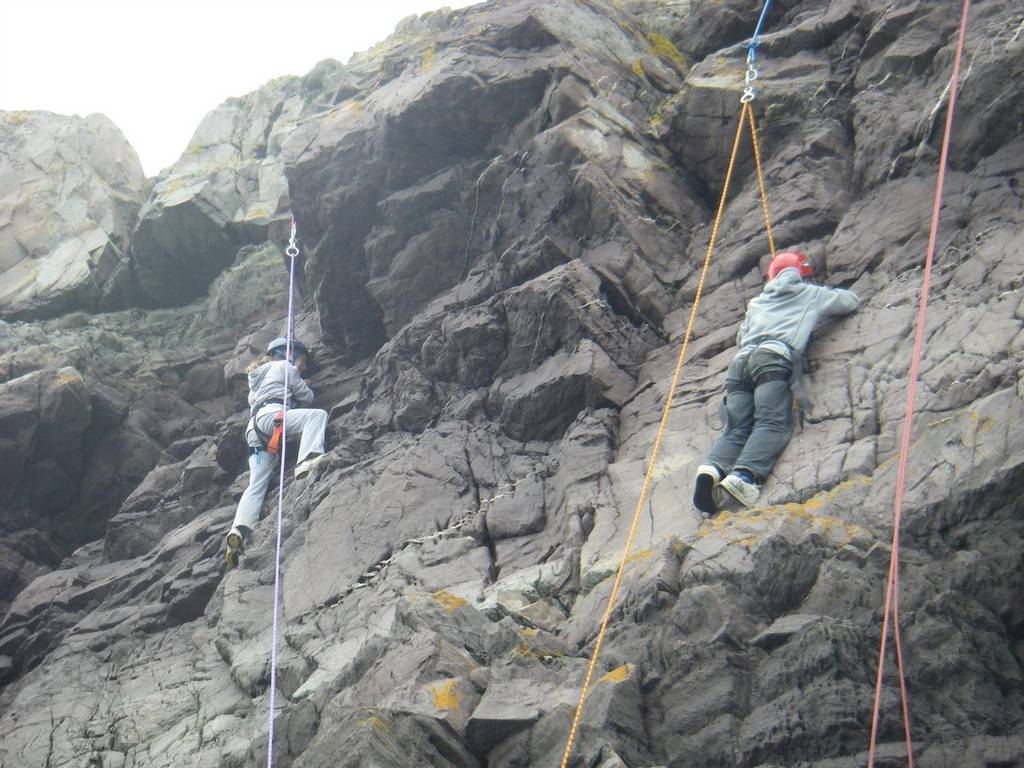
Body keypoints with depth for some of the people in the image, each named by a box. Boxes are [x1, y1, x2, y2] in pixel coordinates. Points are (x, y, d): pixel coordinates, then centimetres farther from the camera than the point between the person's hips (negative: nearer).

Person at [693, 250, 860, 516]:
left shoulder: (758, 301, 37)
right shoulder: (810, 294, 28)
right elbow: (851, 300, 41)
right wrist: (829, 295, 59)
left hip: (740, 361, 5)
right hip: (774, 357, -4)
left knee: (736, 430, -5)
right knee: (772, 424, -18)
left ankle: (712, 469, -35)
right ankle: (744, 474, -43)